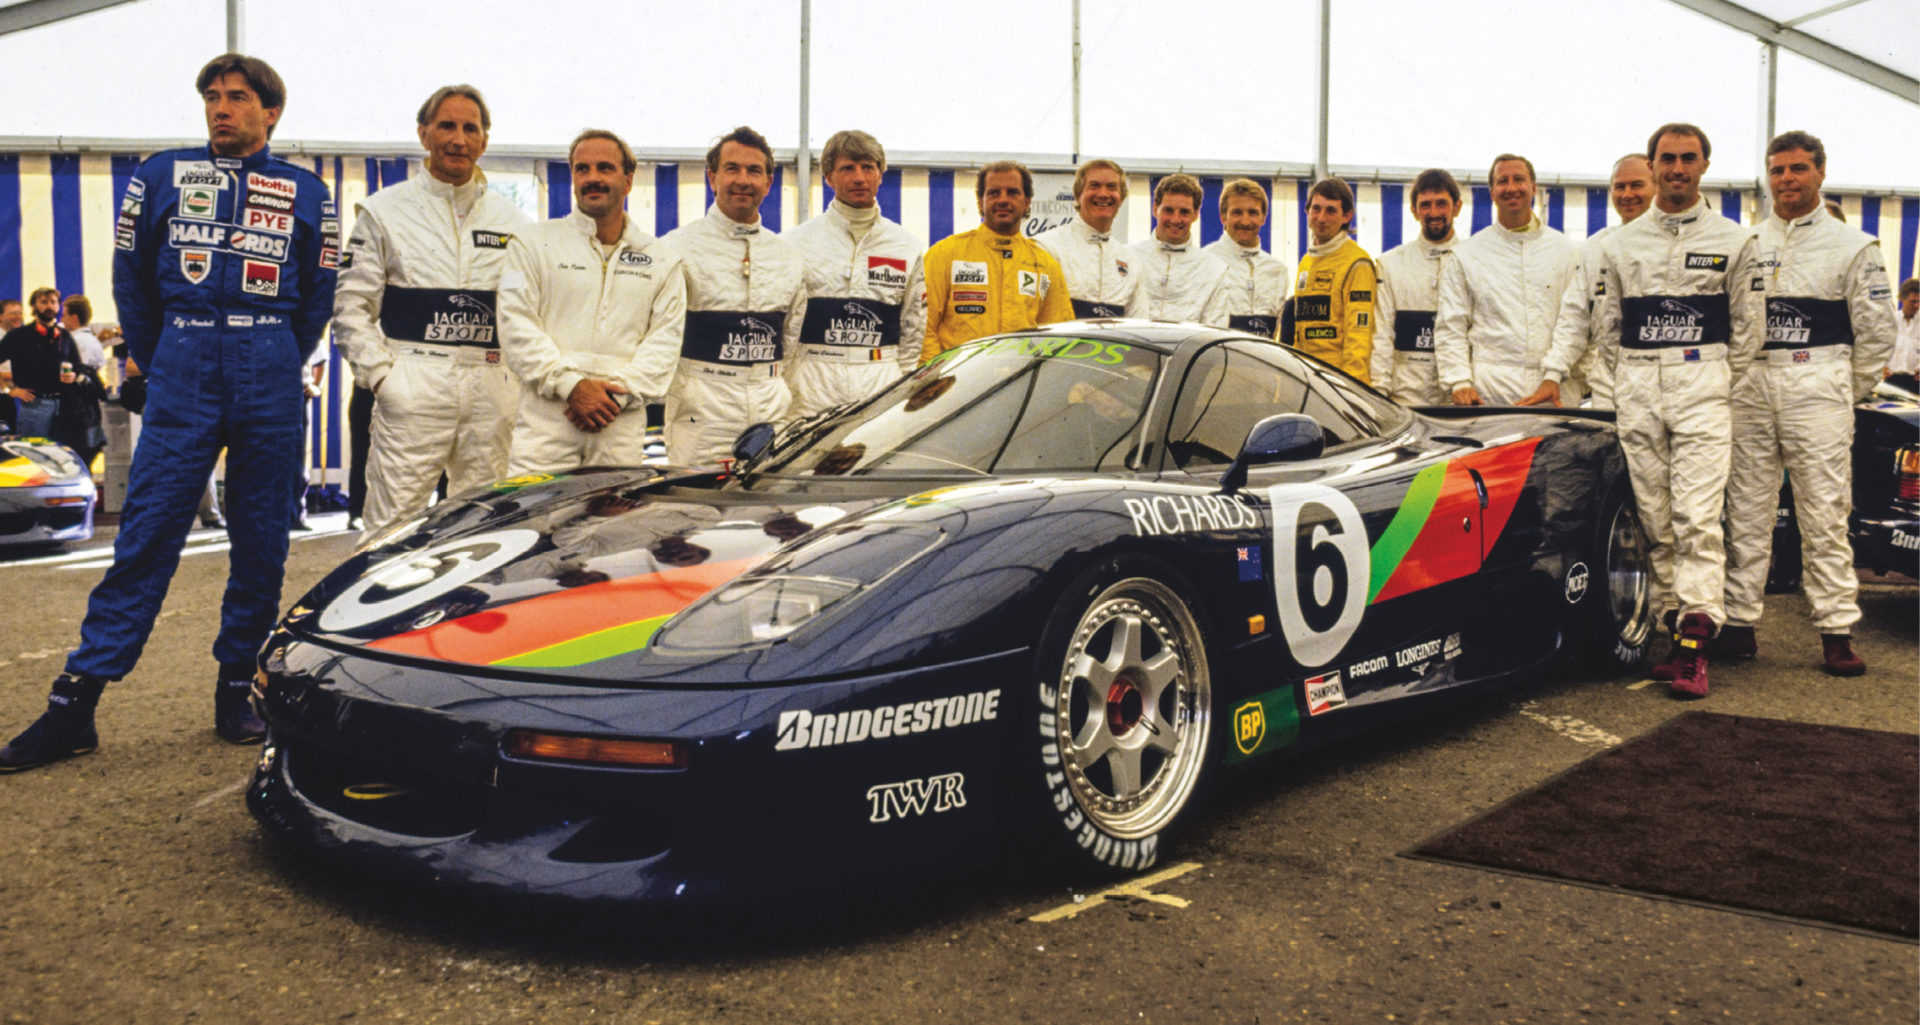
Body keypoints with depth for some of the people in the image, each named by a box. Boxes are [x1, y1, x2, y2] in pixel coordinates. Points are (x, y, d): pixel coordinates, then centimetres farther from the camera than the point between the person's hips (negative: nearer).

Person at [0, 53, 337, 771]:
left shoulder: (306, 193, 11)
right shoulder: (162, 175, 10)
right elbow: (131, 277, 14)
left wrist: (279, 370, 11)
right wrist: (158, 366, 13)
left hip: (270, 373, 1)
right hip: (185, 367, -1)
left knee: (263, 541, 3)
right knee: (147, 530, -7)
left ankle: (237, 693, 13)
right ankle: (76, 702, -5)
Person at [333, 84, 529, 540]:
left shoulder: (511, 220, 15)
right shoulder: (386, 211, 7)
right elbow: (351, 307, 4)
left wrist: (521, 380, 3)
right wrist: (381, 376, -7)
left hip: (492, 392, 3)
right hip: (413, 391, -3)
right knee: (390, 525, -5)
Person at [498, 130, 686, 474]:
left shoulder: (663, 260, 15)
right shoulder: (533, 244, 10)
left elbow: (665, 339, 7)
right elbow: (517, 326, 0)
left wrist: (619, 394, -8)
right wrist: (571, 385, -12)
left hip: (622, 427, 1)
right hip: (546, 424, -1)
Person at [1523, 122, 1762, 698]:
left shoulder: (1734, 241, 9)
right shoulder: (1618, 244, 13)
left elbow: (1748, 326, 11)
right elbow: (1605, 323, 17)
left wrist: (1719, 385, 7)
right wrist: (1628, 384, 13)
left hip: (1701, 381, -3)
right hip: (1636, 388, 3)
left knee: (1697, 516, -12)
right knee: (1655, 519, 2)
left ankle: (1694, 647, -16)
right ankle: (1674, 625, 9)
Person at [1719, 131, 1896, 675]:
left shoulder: (1854, 246, 6)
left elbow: (1876, 330, 5)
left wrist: (1848, 393, 4)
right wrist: (1734, 378, 7)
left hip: (1815, 389, -3)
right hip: (1750, 389, 3)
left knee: (1824, 514, -4)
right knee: (1746, 511, 4)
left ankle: (1837, 632, 0)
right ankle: (1739, 622, 9)